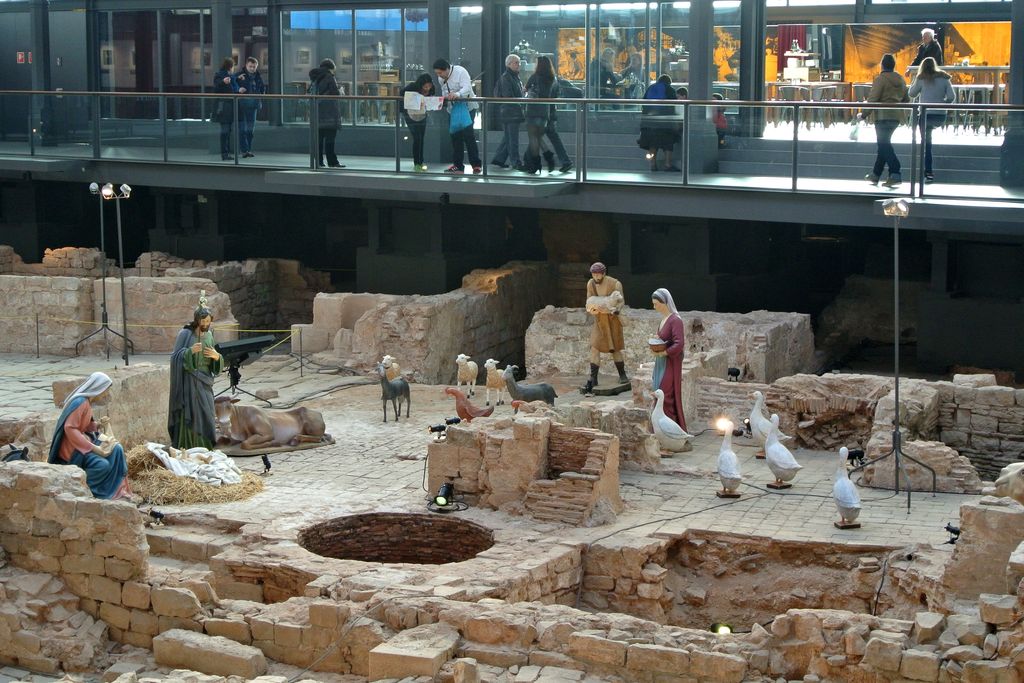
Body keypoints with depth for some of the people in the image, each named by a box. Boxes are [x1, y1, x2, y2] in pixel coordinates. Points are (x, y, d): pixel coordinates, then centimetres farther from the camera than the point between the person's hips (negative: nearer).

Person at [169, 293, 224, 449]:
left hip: (204, 383, 5)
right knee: (189, 417, -9)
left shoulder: (209, 335, 10)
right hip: (188, 382, -5)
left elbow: (216, 365, 14)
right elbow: (176, 357, -11)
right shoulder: (185, 334, -7)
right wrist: (190, 351, -27)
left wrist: (217, 357, -9)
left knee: (206, 417, 3)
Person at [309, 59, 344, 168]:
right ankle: (332, 162, -8)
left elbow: (309, 92, 15)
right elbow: (335, 93, -13)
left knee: (318, 137, 9)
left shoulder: (314, 78, 12)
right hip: (329, 113, -7)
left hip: (316, 112, 7)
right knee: (330, 137, -6)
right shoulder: (329, 77, -9)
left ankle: (319, 161, 9)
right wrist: (340, 91, 8)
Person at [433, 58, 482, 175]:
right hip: (453, 108, 7)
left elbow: (467, 88, -31)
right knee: (455, 136, 6)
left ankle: (476, 165, -4)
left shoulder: (460, 72, -19)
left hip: (467, 107, -7)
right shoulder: (441, 78, 3)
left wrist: (457, 94, -49)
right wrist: (444, 98, -7)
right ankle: (458, 165, 12)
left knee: (468, 135, -11)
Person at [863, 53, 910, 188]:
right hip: (897, 116, 8)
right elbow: (907, 99, 17)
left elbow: (873, 99, -15)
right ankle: (875, 174, 24)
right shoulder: (900, 80, 12)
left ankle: (895, 175, -20)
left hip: (883, 116, -8)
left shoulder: (881, 79, -11)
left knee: (885, 146, -7)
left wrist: (864, 115, -8)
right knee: (884, 144, 16)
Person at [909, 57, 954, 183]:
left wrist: (916, 79, 13)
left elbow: (911, 93, 7)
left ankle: (928, 173, -2)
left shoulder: (922, 79, -3)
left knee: (926, 142, 3)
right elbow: (952, 96, 1)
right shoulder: (944, 78, 5)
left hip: (926, 115, -3)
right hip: (941, 116, 3)